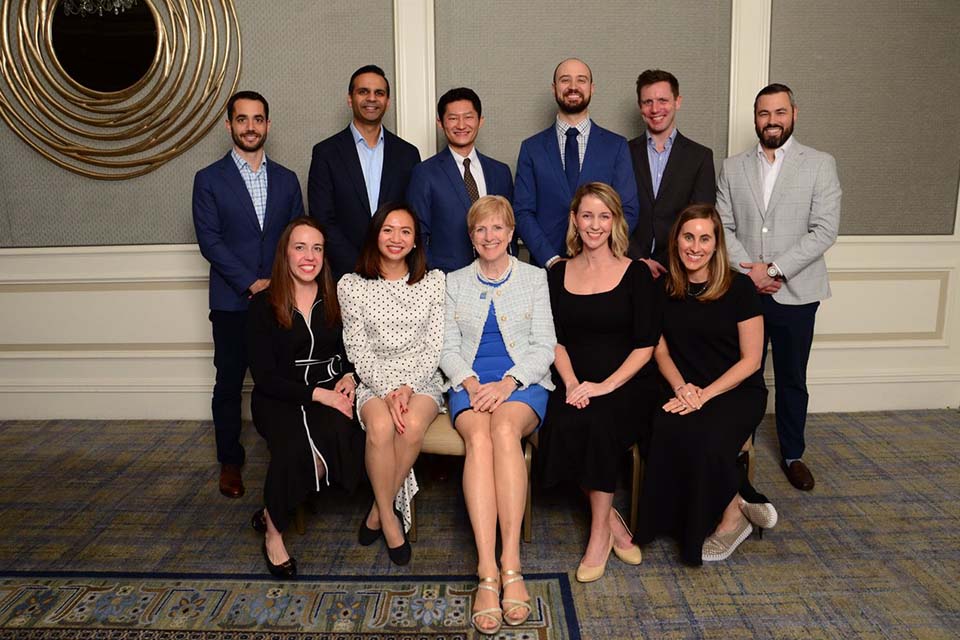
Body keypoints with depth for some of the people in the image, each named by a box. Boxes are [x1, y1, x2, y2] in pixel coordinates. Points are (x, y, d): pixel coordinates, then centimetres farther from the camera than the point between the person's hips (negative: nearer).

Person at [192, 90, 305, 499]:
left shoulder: (286, 180, 11)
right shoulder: (209, 179, 3)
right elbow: (209, 240, -5)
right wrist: (251, 283, -13)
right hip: (232, 302, -1)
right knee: (229, 384, 7)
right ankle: (230, 462, 21)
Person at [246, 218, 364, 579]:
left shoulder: (336, 299, 11)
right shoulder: (264, 305, 1)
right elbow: (263, 377, -5)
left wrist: (349, 377, -8)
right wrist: (317, 394, -16)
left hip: (332, 394, 3)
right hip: (280, 400, -3)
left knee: (340, 433, -32)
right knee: (297, 445, -34)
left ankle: (272, 515, -9)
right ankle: (273, 530, -6)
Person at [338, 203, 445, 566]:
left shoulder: (434, 281, 4)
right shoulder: (352, 285, 2)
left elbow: (434, 345, 0)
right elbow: (358, 350, -2)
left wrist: (408, 388, -15)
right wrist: (389, 392, -16)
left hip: (421, 379, 1)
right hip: (374, 380, 0)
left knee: (413, 424, -31)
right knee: (381, 425, -32)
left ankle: (378, 511, -9)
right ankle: (389, 516, -10)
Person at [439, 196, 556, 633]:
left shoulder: (535, 278, 12)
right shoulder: (454, 283, 17)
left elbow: (544, 347, 4)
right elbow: (448, 348, 10)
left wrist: (509, 382, -13)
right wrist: (470, 382, -10)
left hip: (524, 383, -1)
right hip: (470, 385, 1)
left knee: (504, 429, -36)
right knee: (478, 437, -33)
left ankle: (510, 563, -35)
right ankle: (488, 573, -37)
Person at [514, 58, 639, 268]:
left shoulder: (616, 146, 5)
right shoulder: (532, 148, 5)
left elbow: (628, 212, 2)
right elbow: (523, 213, 0)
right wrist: (552, 260, -13)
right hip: (546, 267, 0)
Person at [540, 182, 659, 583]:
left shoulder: (636, 274, 2)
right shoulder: (559, 274, 11)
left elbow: (645, 345, -4)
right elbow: (555, 339, 7)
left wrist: (605, 386, -17)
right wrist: (571, 384, -11)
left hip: (626, 384, -2)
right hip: (575, 382, 2)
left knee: (598, 421, -31)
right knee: (565, 426, -27)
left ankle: (600, 531, -11)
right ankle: (611, 520, -5)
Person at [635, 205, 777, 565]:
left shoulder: (738, 288, -7)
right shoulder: (664, 288, 5)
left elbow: (750, 360, -6)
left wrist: (705, 394, -16)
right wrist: (681, 387, -7)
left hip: (737, 391, -3)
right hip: (685, 391, 3)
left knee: (705, 438, -32)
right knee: (668, 432, -29)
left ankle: (730, 519, -1)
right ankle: (736, 505, -6)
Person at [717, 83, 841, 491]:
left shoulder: (820, 165, 0)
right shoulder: (733, 167, 7)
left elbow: (825, 230, -8)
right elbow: (722, 226, 2)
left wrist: (774, 269, -15)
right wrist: (748, 270, -11)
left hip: (795, 292, -1)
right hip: (743, 290, 1)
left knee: (792, 379, 11)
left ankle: (792, 454, 27)